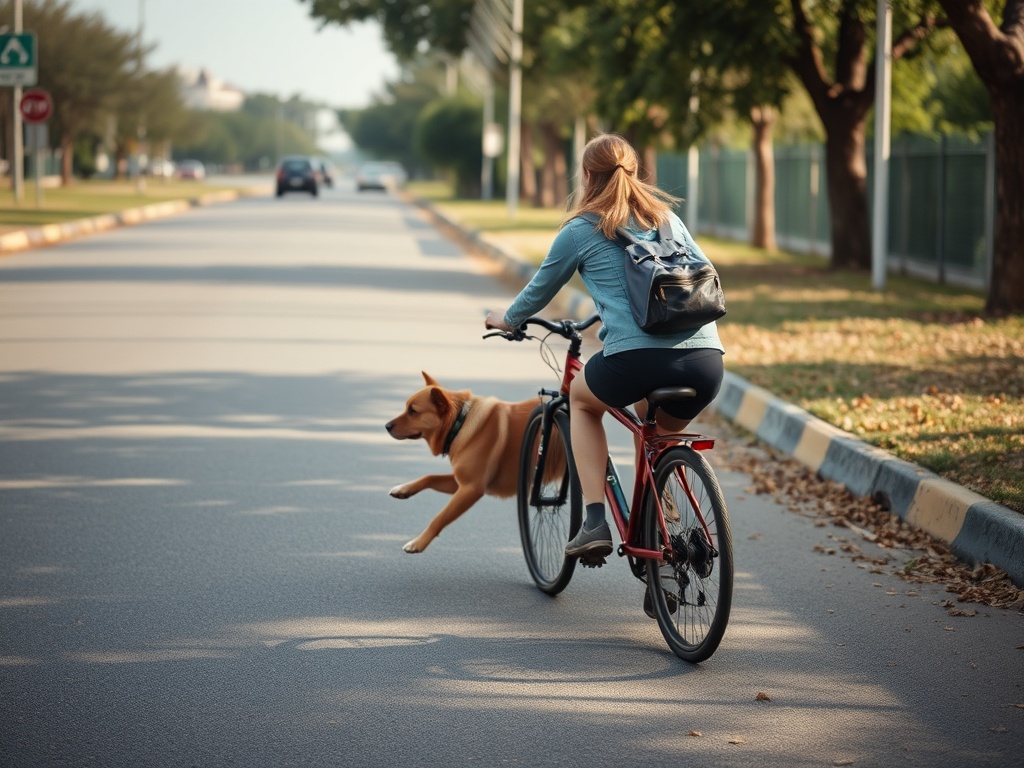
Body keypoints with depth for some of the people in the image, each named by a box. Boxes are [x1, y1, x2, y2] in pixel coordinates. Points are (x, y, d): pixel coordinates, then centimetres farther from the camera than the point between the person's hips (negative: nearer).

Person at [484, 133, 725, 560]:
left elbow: (541, 289, 26)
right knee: (658, 431, 36)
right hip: (707, 358, 4)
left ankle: (595, 521, 14)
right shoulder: (667, 218, 24)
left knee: (582, 399, 28)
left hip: (637, 357, -4)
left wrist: (507, 319, 46)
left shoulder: (581, 230, 12)